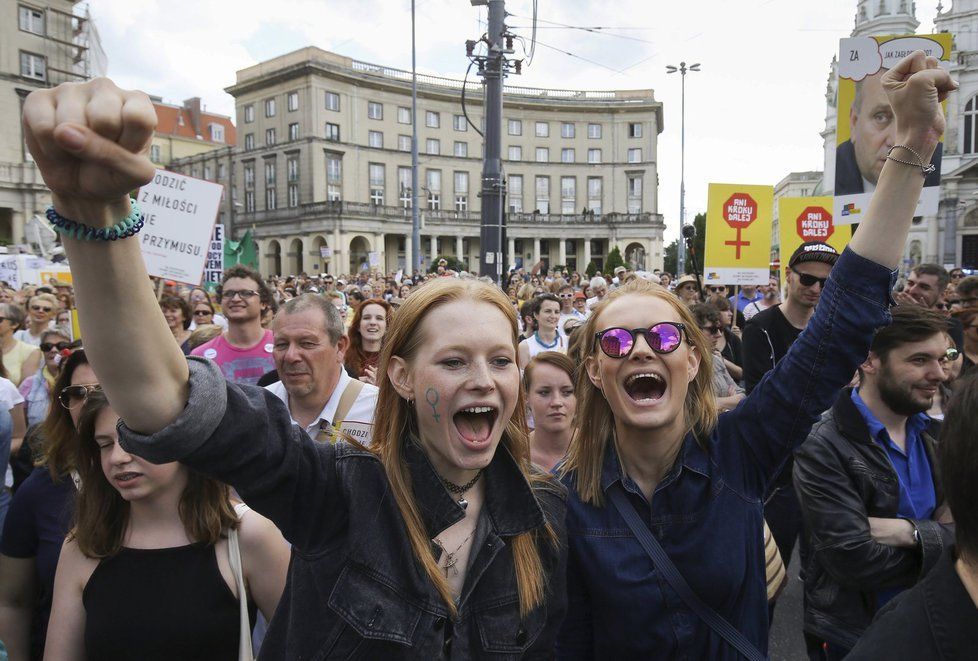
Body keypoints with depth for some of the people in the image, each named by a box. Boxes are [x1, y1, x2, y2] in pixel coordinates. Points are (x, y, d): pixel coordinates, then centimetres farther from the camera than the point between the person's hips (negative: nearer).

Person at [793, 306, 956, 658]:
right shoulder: (822, 448, -23)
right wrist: (943, 541, -16)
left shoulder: (936, 436, -1)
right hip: (855, 632, -5)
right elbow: (854, 561, -27)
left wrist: (910, 532, -24)